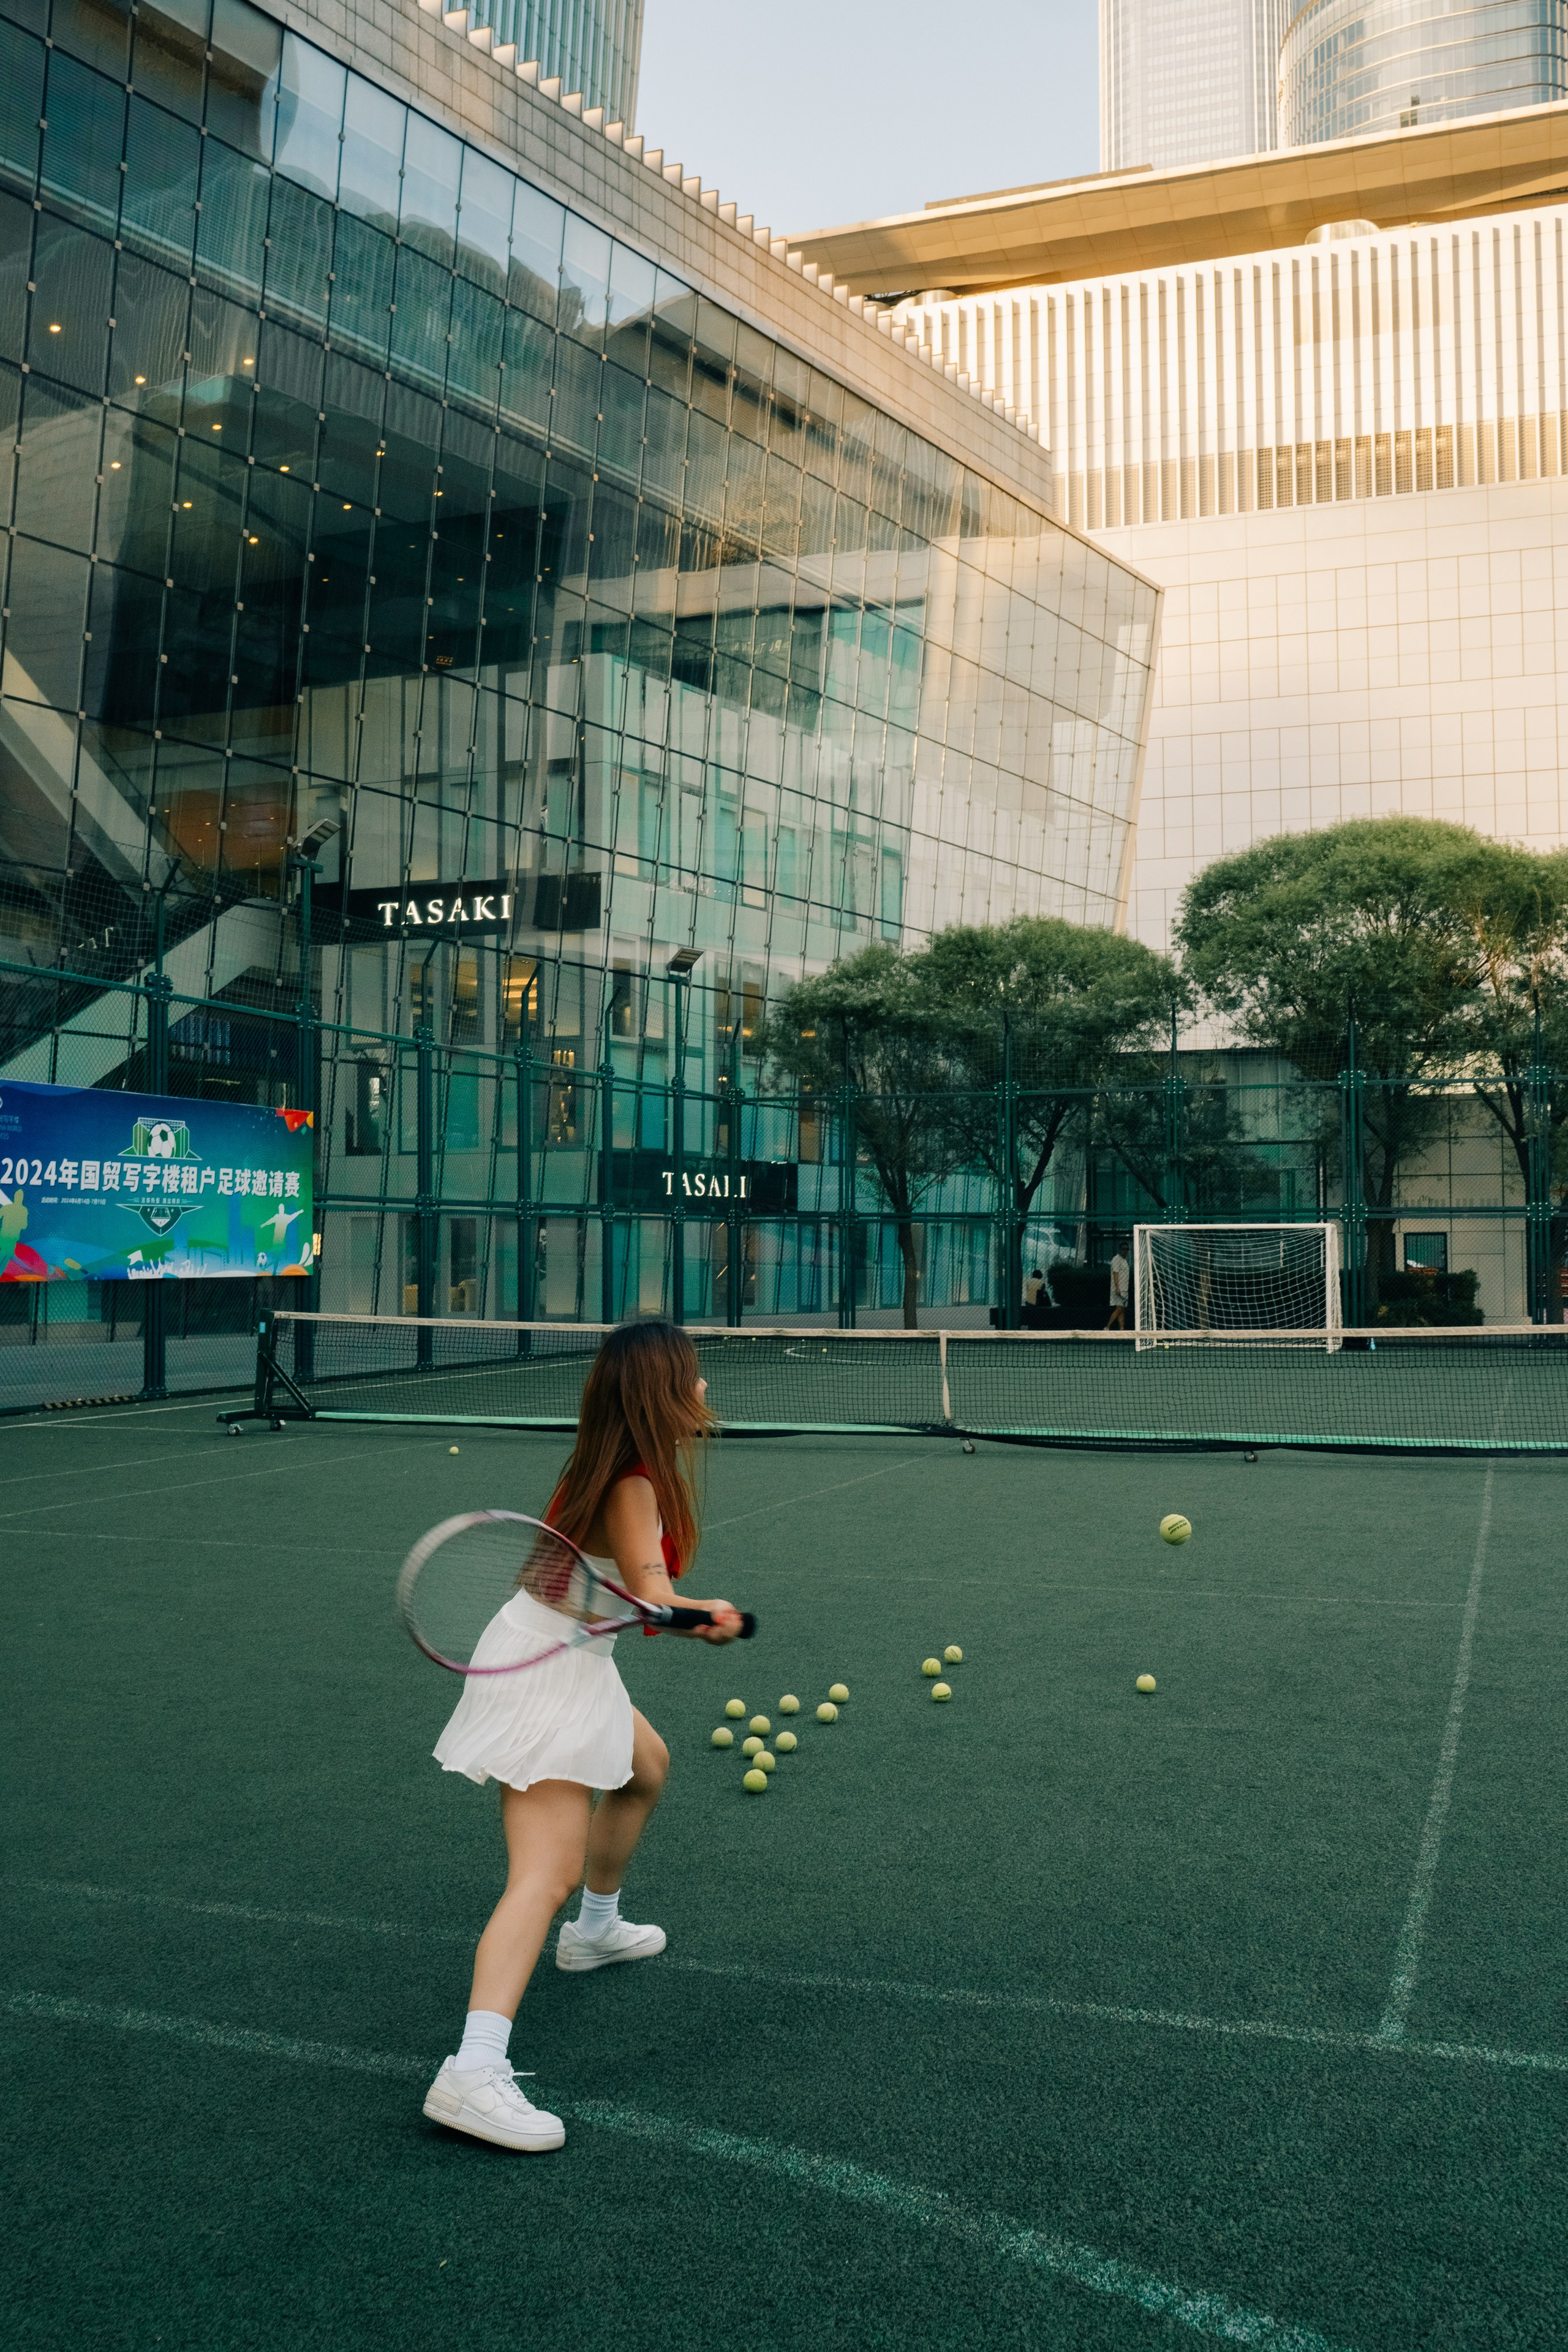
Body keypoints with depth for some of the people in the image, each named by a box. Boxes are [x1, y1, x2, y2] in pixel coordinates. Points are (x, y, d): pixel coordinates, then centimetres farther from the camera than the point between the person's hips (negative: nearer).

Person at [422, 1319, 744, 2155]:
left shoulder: (638, 1473, 2)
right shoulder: (632, 1490, -25)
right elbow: (650, 1597, -39)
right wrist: (705, 1615, -54)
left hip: (574, 1665, 10)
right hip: (545, 1677, -10)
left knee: (646, 1767, 33)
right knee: (547, 1871, -20)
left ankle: (595, 1929, 54)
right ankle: (472, 2074, -28)